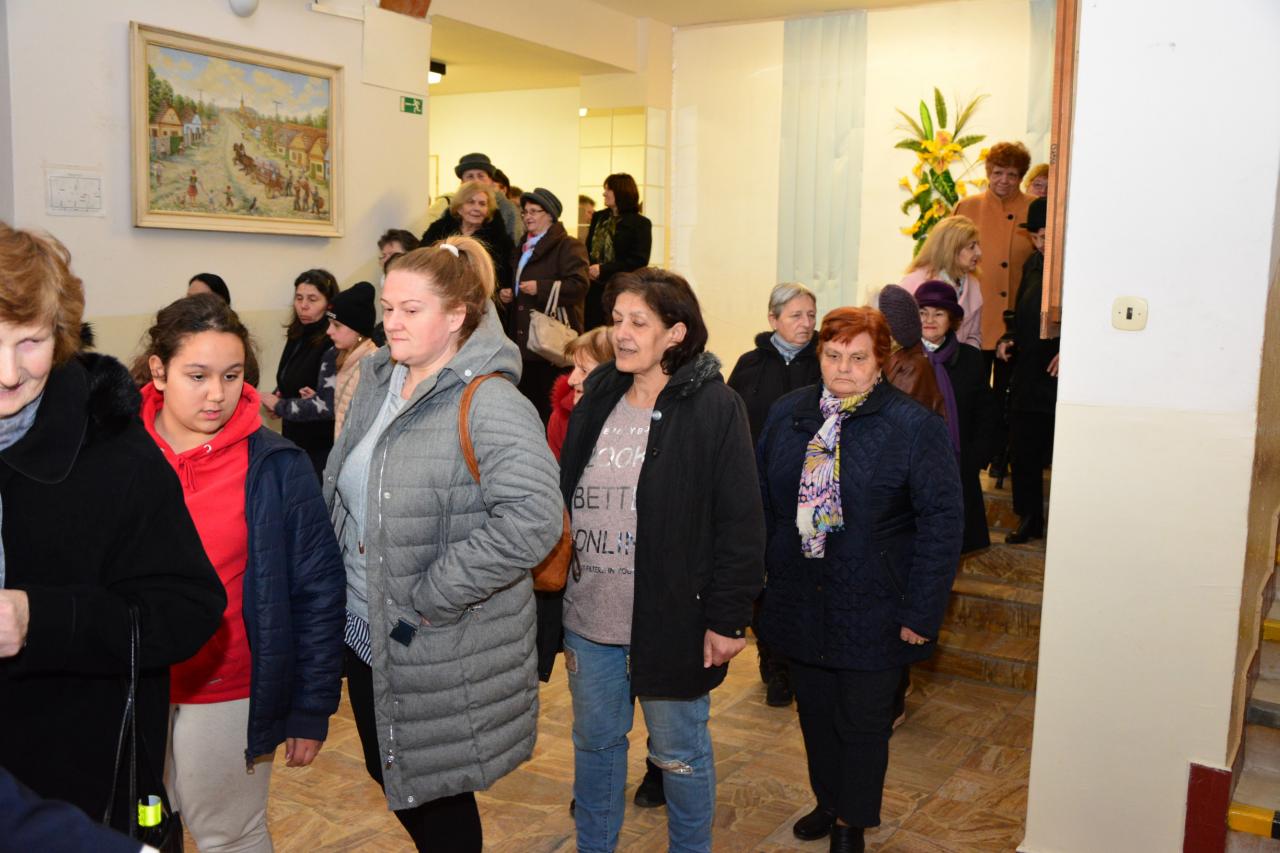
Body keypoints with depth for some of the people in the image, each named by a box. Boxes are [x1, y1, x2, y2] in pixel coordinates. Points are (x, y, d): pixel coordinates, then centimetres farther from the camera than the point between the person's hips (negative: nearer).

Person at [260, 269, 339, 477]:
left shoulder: (333, 345, -16)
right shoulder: (297, 338, 9)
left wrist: (278, 405, -8)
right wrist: (276, 397, -1)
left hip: (321, 447, -8)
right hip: (293, 441, 8)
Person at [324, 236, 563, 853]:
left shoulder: (490, 404, -21)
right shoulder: (377, 381, 5)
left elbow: (534, 516, -32)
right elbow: (339, 489, 18)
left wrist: (431, 596, -26)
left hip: (440, 655, -8)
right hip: (365, 633, 8)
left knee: (435, 793, 10)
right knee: (387, 773, 23)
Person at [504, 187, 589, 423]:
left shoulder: (568, 246, -6)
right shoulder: (521, 249, 21)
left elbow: (579, 286, -18)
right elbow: (509, 281, 35)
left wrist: (540, 288, -23)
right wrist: (503, 291, 12)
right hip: (523, 341, 8)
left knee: (550, 406, -5)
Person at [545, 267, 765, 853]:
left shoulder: (714, 408, -11)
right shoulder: (597, 399, 7)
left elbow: (741, 523, -12)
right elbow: (563, 500, 11)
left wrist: (728, 618, -13)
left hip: (670, 622, -5)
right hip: (589, 619, 6)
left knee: (679, 753, 12)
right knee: (594, 743, 19)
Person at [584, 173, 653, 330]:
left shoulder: (641, 223, -3)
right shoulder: (598, 217, 15)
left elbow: (639, 261, -11)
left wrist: (603, 270, -15)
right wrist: (587, 268, -4)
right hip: (594, 290, 5)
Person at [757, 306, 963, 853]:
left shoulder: (915, 427, -11)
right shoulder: (788, 414, 4)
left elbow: (942, 521, -12)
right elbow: (763, 497, 10)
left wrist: (921, 612, -15)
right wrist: (762, 572, 5)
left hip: (872, 610, -4)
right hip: (800, 600, 4)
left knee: (862, 722, 10)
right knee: (815, 714, 18)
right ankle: (828, 802, 41)